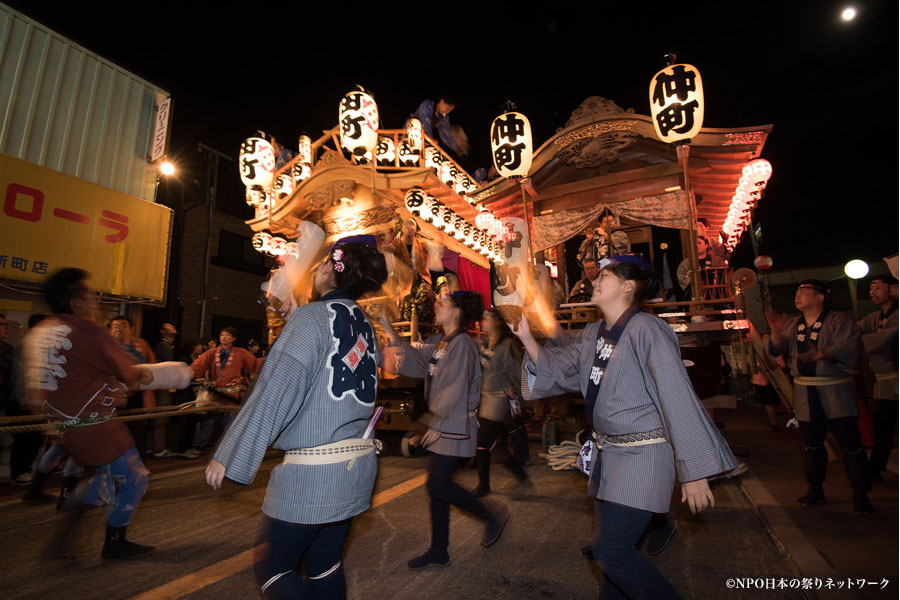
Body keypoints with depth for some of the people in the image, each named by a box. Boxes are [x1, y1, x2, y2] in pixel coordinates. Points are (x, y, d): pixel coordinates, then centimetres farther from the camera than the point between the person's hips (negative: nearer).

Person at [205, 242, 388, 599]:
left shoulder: (313, 316, -13)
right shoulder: (363, 325, 8)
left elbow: (276, 391, -18)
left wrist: (227, 456, -11)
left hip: (311, 473, -7)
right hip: (358, 465, 8)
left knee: (270, 568, 11)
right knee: (324, 564, 22)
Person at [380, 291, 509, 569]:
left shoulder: (462, 343, -16)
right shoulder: (438, 341, 11)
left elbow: (457, 389, -20)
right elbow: (416, 359, 3)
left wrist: (438, 424, -18)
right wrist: (391, 333, -2)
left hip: (455, 426, -9)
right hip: (441, 425, 9)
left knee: (437, 485, -6)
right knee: (437, 485, 13)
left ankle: (492, 513, 15)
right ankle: (438, 552, 28)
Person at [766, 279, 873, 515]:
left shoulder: (840, 321, -4)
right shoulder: (792, 325, 11)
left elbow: (846, 347, -21)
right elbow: (775, 350, 3)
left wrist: (822, 353, -39)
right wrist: (776, 333, -17)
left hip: (836, 391, -4)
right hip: (805, 393, 4)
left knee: (850, 442, -2)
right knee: (811, 443, 11)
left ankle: (860, 495, 12)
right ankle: (815, 489, 24)